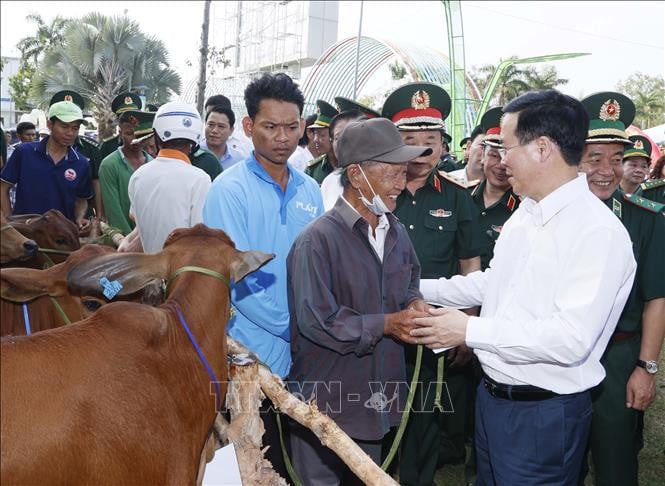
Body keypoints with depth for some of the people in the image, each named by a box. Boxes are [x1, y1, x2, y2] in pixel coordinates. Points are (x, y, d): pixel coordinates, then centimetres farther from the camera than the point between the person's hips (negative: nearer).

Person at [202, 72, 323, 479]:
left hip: (303, 357, 5)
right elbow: (235, 279, -17)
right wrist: (290, 330, -13)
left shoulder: (310, 190, 6)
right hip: (253, 356, -5)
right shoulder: (230, 190, -11)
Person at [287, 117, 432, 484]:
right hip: (326, 400, -7)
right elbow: (315, 322, -23)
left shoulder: (397, 233, 6)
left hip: (378, 397, 7)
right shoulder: (318, 240, -19)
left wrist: (414, 304, -6)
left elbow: (409, 285, 18)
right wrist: (385, 324, -20)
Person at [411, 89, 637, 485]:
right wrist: (419, 289, 14)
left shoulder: (599, 232, -22)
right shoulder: (525, 213, 6)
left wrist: (470, 330, -24)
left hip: (544, 415, -8)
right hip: (493, 396, 8)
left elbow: (571, 339, -29)